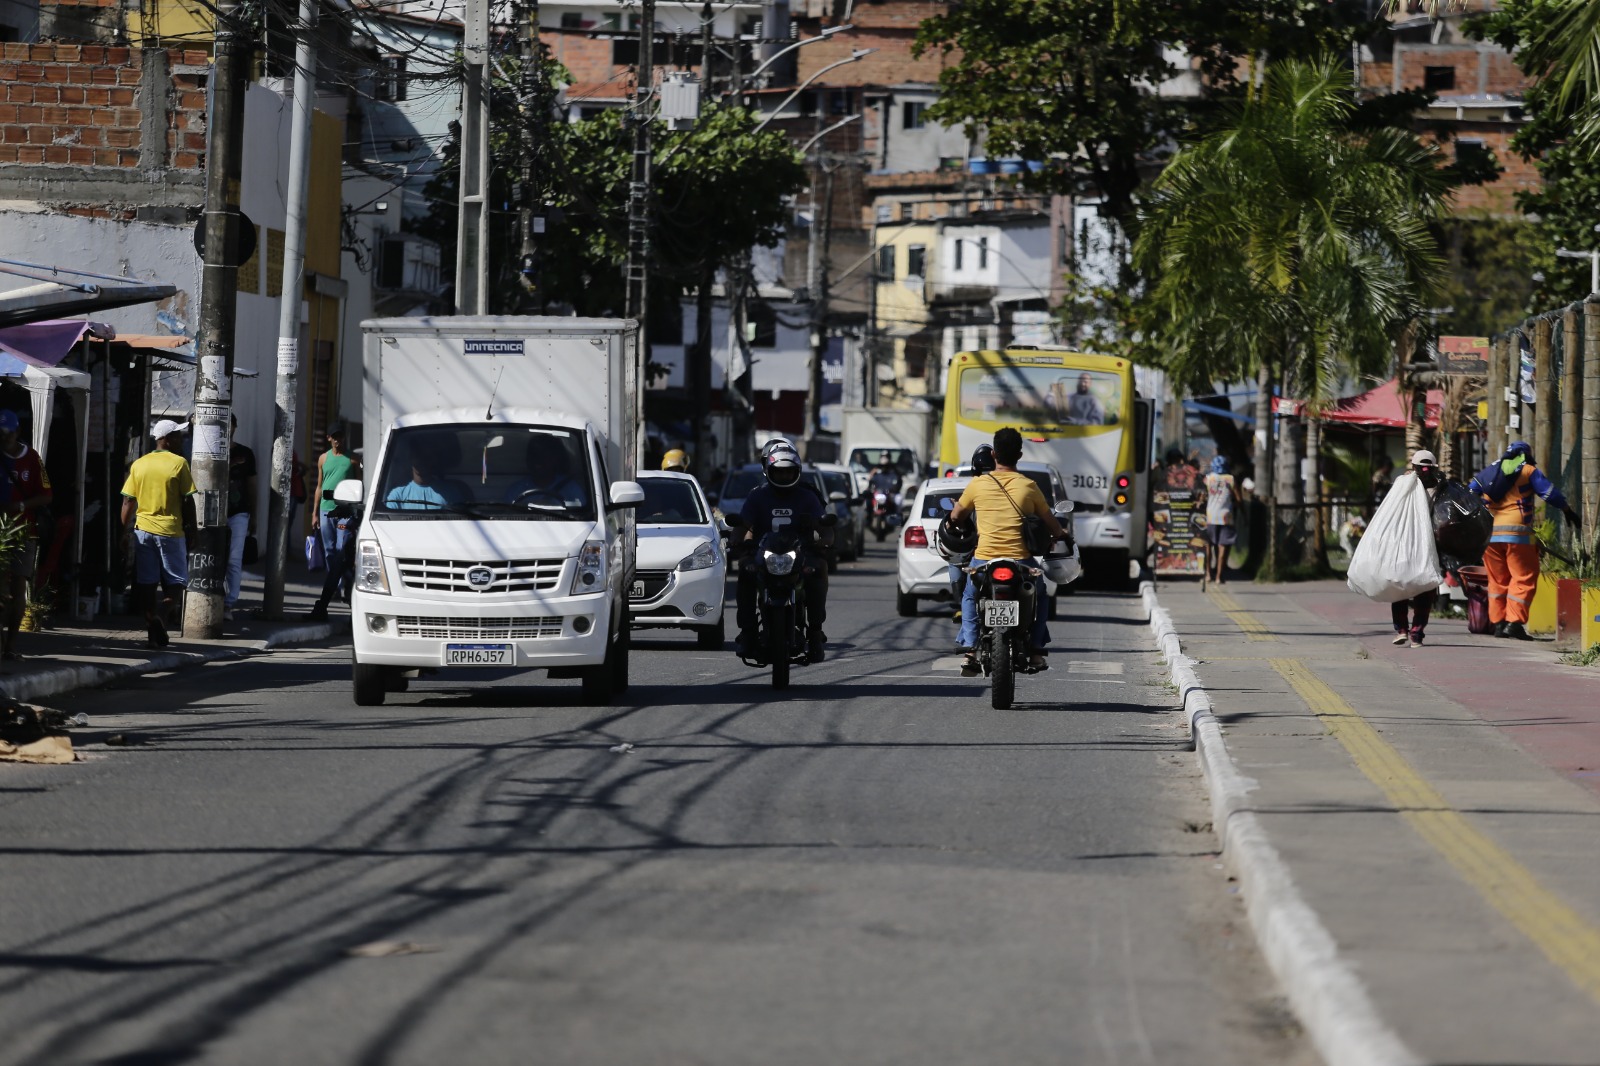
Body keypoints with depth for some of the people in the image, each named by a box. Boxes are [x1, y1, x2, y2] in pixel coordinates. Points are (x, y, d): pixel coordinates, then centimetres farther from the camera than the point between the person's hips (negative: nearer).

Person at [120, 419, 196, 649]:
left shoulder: (138, 464, 6)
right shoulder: (179, 463, -5)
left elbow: (128, 503, 5)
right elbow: (187, 500, -4)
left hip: (143, 529, 3)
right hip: (170, 531, -3)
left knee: (146, 585, 6)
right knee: (175, 582, 5)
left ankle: (151, 616, -5)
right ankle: (159, 615, -15)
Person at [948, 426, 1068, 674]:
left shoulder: (978, 484, 1)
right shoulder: (1028, 486, 0)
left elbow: (956, 516, 15)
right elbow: (1049, 520, 12)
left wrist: (955, 522, 40)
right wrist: (1060, 533, 35)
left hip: (984, 560, 0)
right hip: (1021, 560, 0)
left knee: (969, 598, 28)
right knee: (1040, 595, 29)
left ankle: (971, 649, 9)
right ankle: (1035, 650, 19)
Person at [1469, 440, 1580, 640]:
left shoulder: (1490, 470, 18)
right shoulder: (1529, 471, 5)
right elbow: (1549, 492, -1)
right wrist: (1568, 511, 11)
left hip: (1489, 534, 5)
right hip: (1517, 533, -5)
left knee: (1497, 579, 13)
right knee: (1524, 578, -3)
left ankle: (1498, 622, 11)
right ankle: (1514, 622, -14)